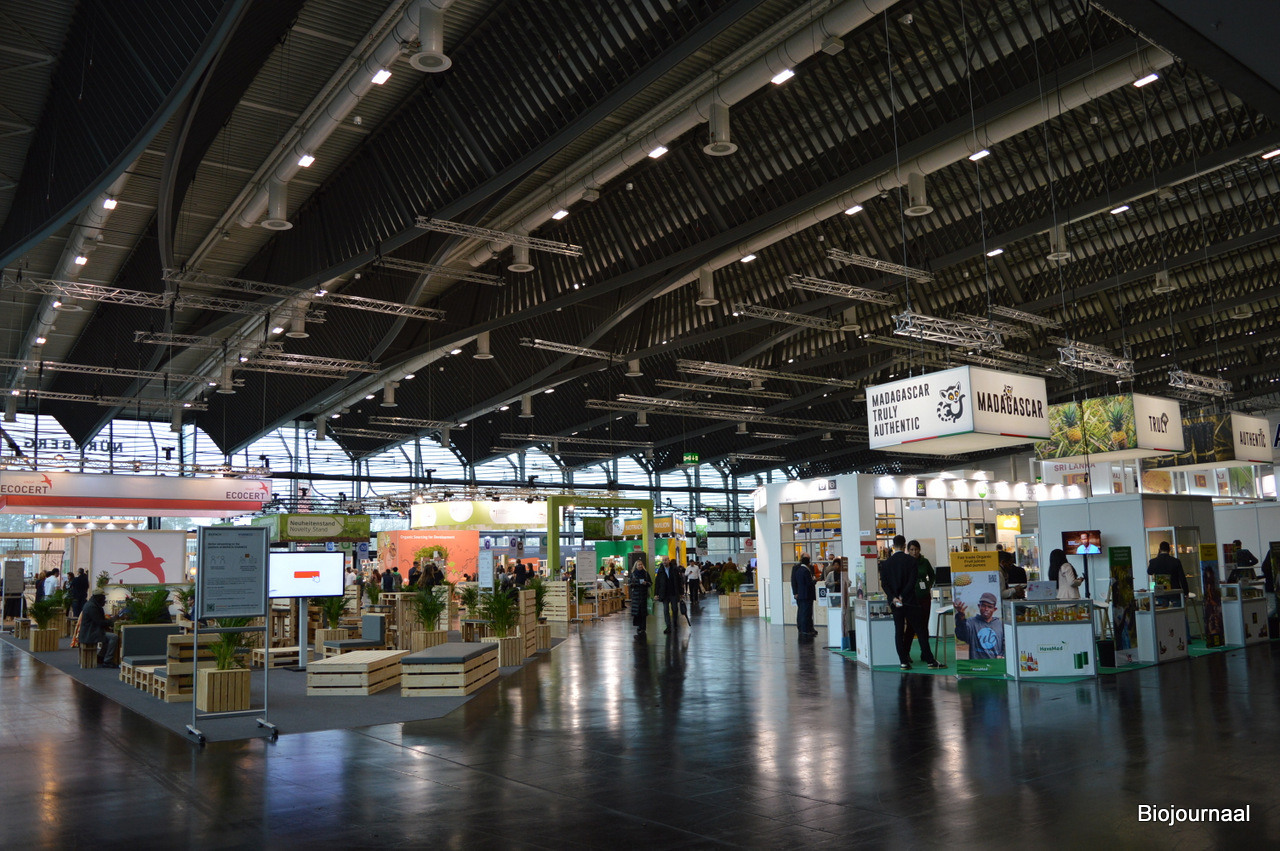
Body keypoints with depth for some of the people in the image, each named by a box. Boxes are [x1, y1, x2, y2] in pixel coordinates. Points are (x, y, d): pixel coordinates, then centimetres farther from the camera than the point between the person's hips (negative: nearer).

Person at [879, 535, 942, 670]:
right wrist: (902, 596, -11)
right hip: (909, 601, -3)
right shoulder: (910, 560, -5)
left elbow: (884, 584, -2)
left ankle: (903, 661, 3)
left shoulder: (886, 563, 5)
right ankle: (929, 660, 2)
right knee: (920, 629, 2)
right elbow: (913, 581, -13)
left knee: (899, 631, 5)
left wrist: (893, 598, -7)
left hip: (895, 603, 3)